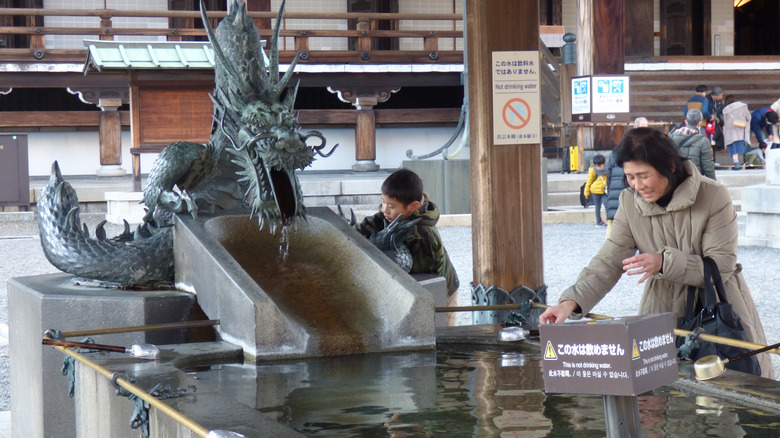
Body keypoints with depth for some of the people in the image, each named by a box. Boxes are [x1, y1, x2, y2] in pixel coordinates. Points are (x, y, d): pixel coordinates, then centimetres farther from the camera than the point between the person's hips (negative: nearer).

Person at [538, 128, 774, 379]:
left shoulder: (714, 196, -14)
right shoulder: (630, 203, -3)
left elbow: (722, 266, -16)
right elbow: (608, 262, -7)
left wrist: (665, 262, -29)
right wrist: (571, 302, -23)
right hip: (662, 311, 3)